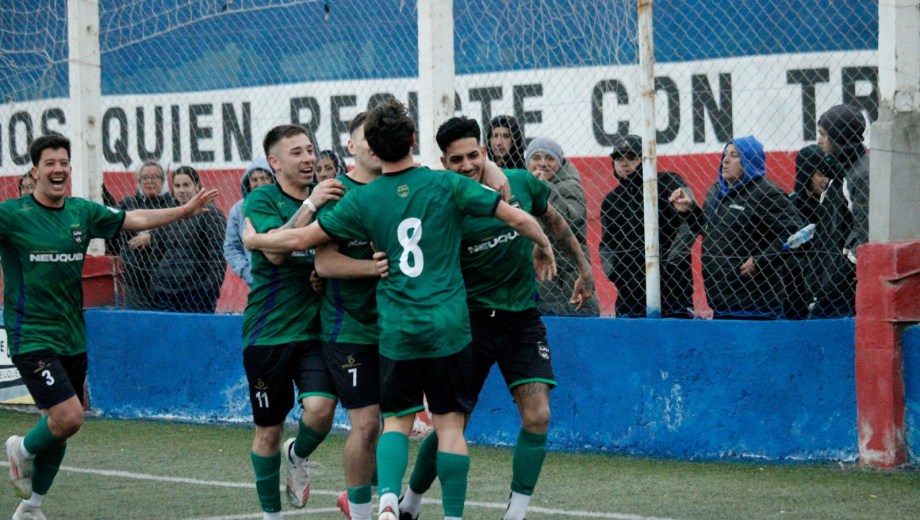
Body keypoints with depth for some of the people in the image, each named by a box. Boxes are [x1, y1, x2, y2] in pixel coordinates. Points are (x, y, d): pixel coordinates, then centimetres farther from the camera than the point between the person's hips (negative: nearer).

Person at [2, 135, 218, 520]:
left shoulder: (82, 213, 7)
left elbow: (134, 219, 15)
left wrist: (185, 210, 12)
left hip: (72, 339, 6)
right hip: (32, 339, -6)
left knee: (60, 426, 11)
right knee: (68, 418, -18)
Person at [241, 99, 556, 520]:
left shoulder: (362, 201, 0)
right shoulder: (447, 185, -3)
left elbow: (301, 239, 4)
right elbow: (516, 218, -2)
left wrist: (253, 239, 23)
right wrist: (544, 247, 18)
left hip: (396, 329, 1)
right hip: (448, 326, -1)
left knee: (396, 420, 10)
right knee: (449, 421, 6)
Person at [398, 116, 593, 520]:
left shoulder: (521, 184, -3)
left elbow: (553, 221, 16)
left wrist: (584, 268, 21)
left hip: (522, 317, 3)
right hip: (471, 319, -2)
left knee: (537, 416, -13)